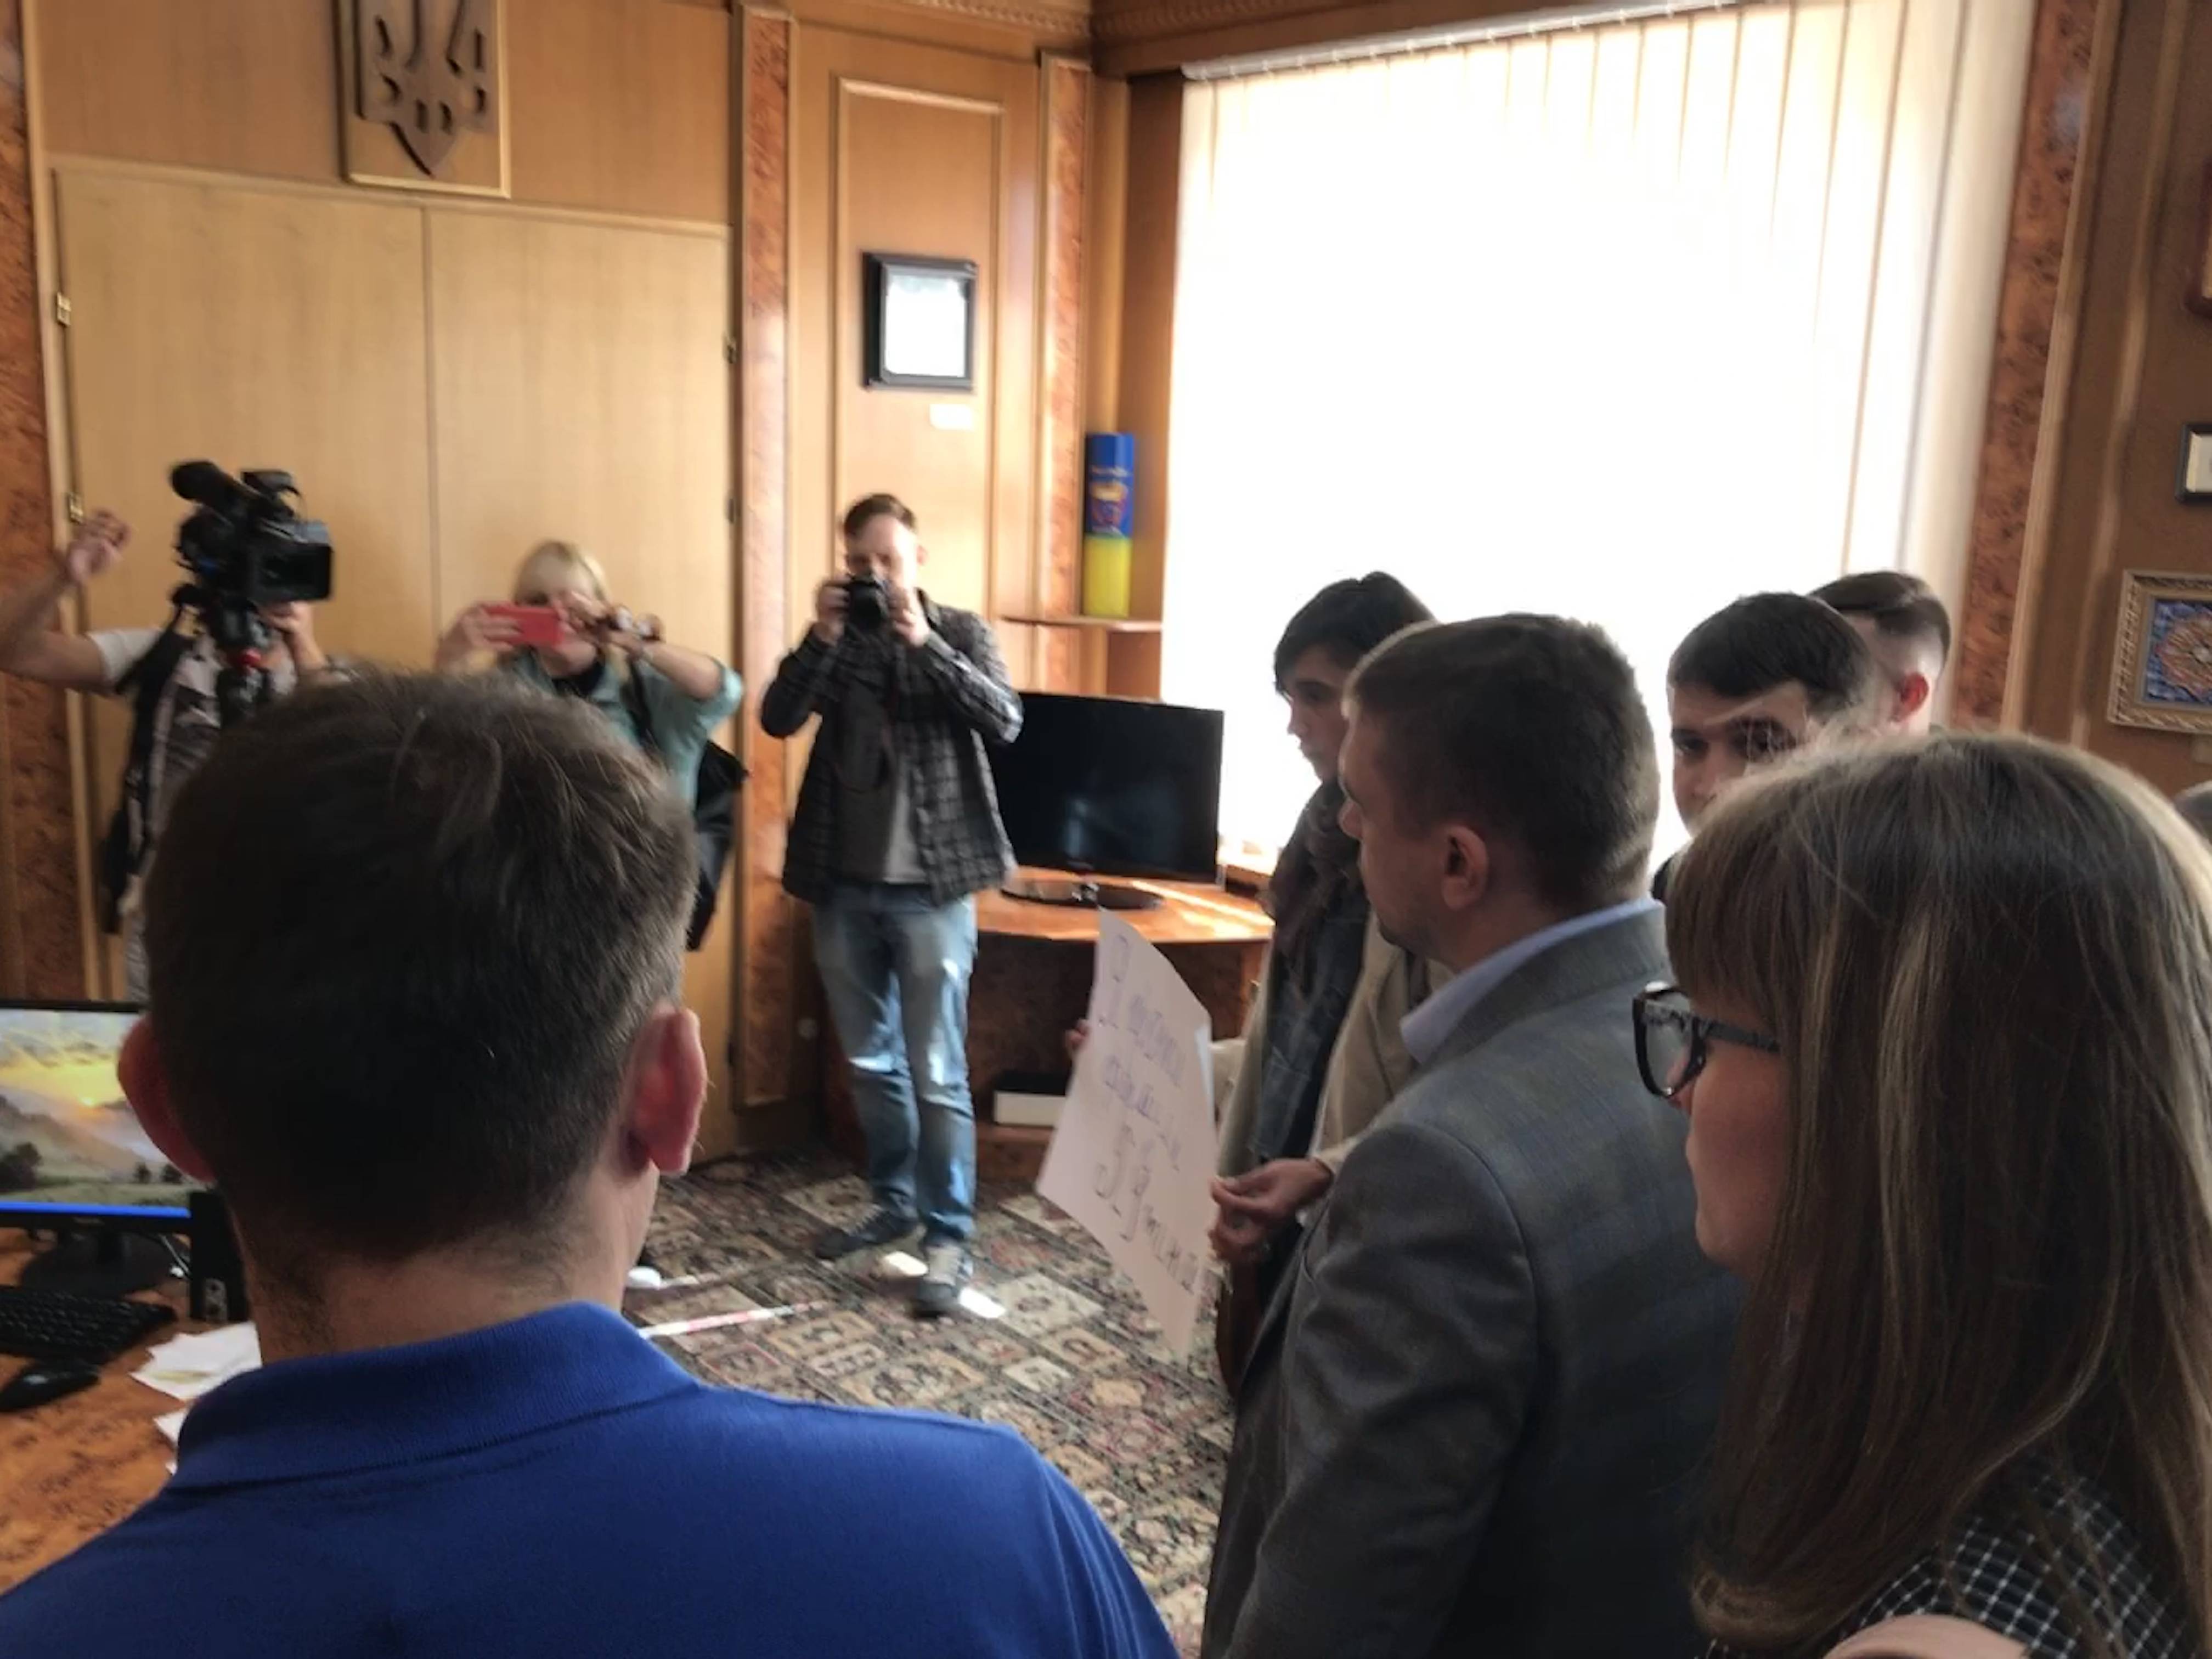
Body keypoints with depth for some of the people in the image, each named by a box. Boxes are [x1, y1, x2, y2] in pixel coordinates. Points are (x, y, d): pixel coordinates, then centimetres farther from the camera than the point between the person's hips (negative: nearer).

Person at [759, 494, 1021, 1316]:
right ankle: (894, 1202, 32)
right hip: (845, 885, 4)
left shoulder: (960, 632, 1)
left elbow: (1006, 722, -14)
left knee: (936, 1072, -3)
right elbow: (778, 719, -7)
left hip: (930, 886, -4)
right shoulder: (836, 639, 7)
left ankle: (948, 1236, 5)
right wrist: (823, 637, -18)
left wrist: (923, 642, -21)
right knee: (870, 1062, 15)